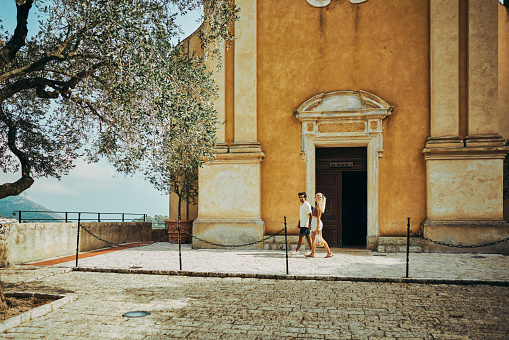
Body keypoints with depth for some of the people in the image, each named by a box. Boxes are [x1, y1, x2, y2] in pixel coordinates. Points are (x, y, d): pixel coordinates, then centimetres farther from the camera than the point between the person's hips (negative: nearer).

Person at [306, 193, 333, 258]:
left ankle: (329, 252, 0)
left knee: (320, 238, -6)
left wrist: (318, 227, -21)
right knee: (313, 238, 8)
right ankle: (312, 253, 11)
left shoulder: (319, 206, -14)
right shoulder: (318, 205, 15)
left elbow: (318, 217, -18)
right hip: (314, 222, 10)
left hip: (317, 223, -10)